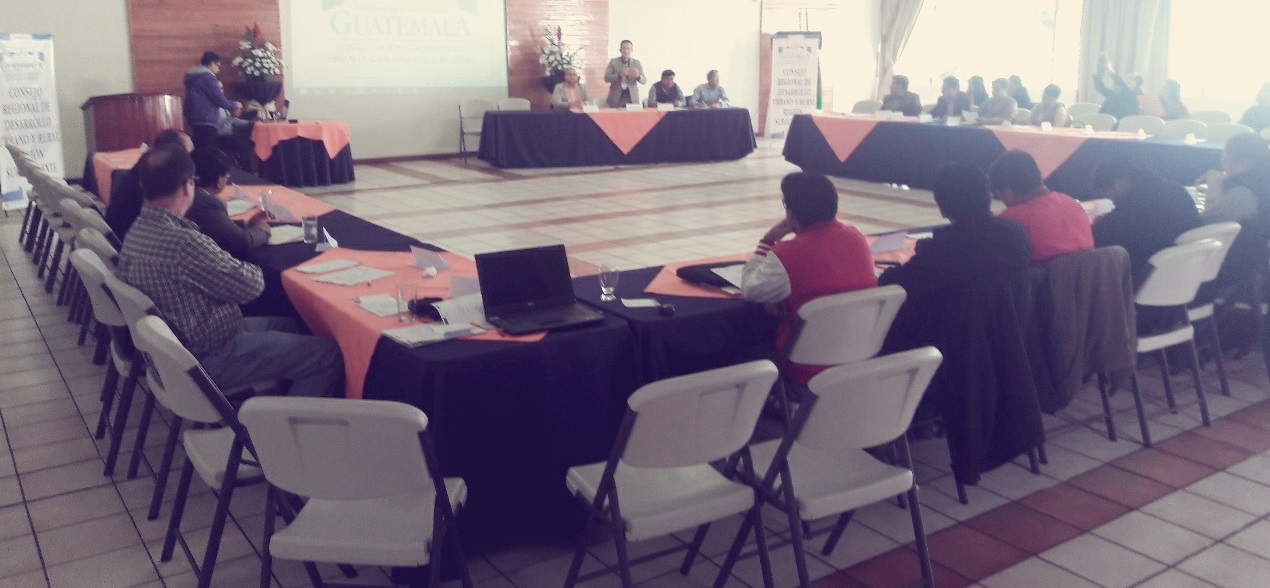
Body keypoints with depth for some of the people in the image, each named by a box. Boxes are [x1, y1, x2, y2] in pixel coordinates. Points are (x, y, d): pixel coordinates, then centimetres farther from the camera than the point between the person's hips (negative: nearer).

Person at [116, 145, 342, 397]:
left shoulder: (138, 231, 0)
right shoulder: (182, 243, -31)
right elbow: (251, 285, -21)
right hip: (209, 360, -10)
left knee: (287, 326, 25)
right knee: (330, 355, -8)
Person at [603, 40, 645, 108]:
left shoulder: (637, 63, 8)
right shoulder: (613, 62, 4)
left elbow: (644, 80, 5)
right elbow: (606, 78, -4)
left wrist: (638, 76, -19)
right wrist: (619, 75, -21)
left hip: (632, 98, 1)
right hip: (617, 98, -1)